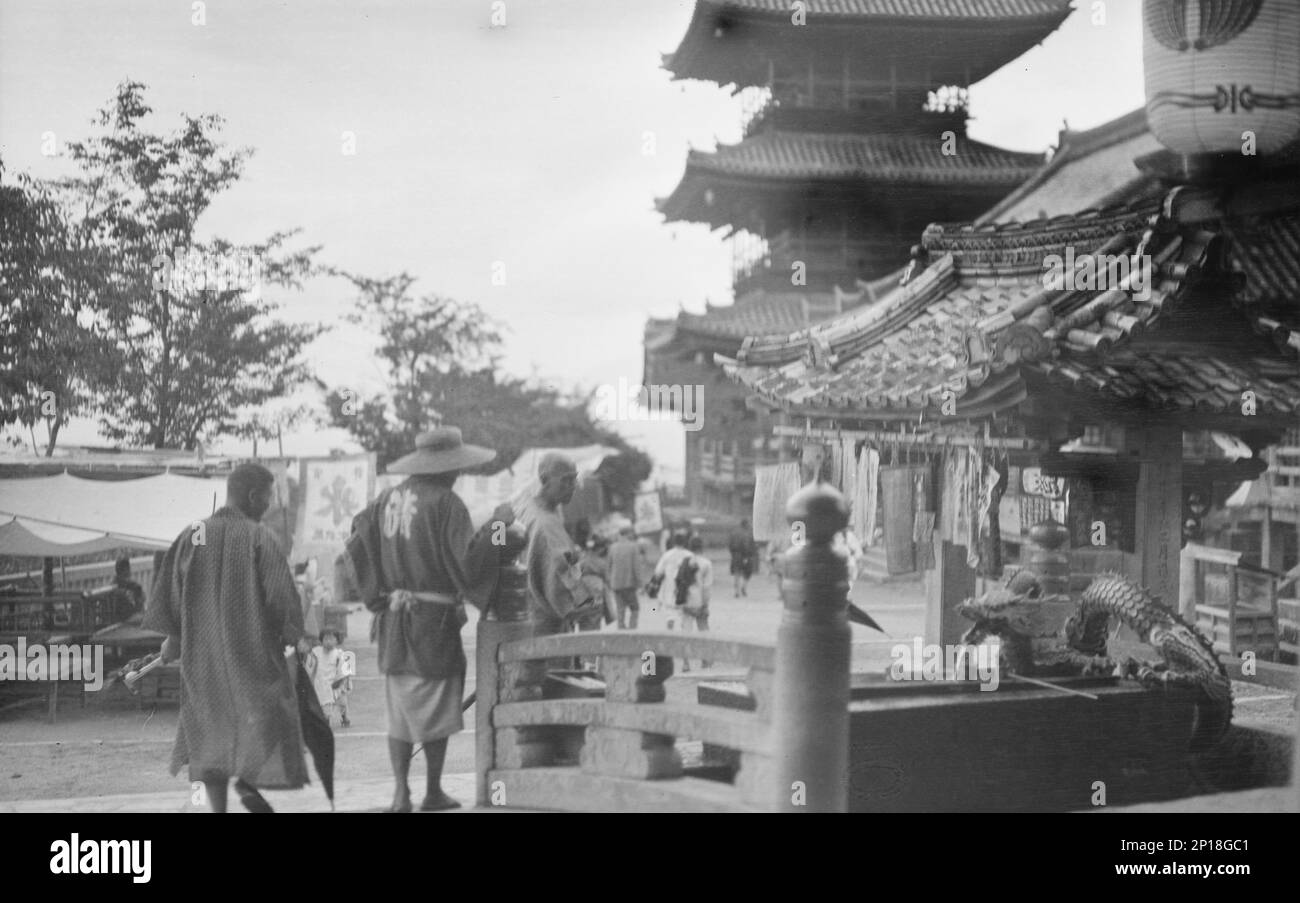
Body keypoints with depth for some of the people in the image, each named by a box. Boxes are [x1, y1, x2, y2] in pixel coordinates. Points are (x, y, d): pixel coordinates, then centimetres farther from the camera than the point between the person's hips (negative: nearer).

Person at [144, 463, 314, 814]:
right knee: (265, 711, 10)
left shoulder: (191, 536, 0)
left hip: (202, 650, 4)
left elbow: (169, 588, 3)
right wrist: (297, 637, 2)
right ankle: (249, 776, -13)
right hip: (253, 648, -4)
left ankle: (218, 807, 12)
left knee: (213, 730, 14)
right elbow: (281, 592, -11)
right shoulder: (259, 538, -11)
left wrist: (173, 635, 17)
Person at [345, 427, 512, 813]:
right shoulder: (445, 503, -14)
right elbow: (468, 561, -20)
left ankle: (400, 791, 7)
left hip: (393, 621, 6)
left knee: (400, 709, 12)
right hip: (434, 621, -6)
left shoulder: (388, 498, 6)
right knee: (436, 708, 7)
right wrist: (495, 525, -8)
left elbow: (357, 543, 7)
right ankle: (433, 792, 16)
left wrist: (380, 596, 14)